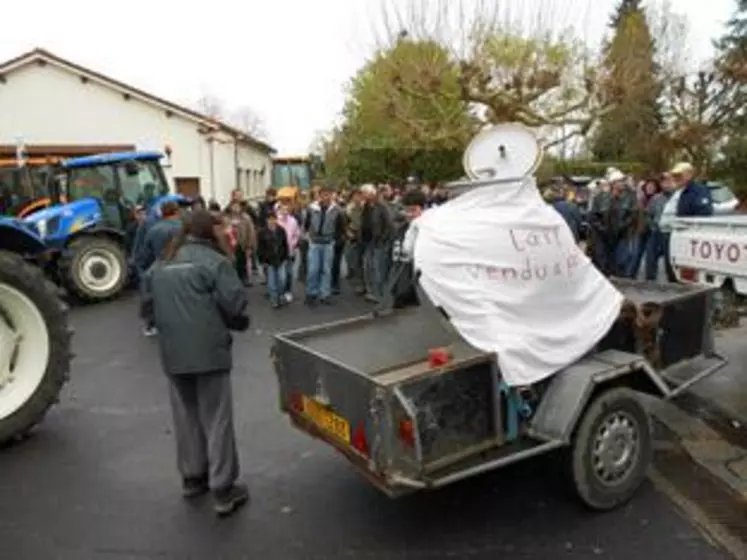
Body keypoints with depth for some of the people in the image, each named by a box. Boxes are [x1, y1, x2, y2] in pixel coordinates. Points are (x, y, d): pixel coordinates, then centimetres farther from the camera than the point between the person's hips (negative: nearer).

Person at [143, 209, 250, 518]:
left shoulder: (161, 265, 12)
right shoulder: (215, 261, -9)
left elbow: (152, 304, 16)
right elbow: (234, 305, -14)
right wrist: (240, 322, 5)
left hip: (173, 353, 6)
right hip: (209, 351, -6)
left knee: (185, 416, 18)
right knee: (216, 420, 2)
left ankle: (192, 477, 32)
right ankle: (223, 490, 8)